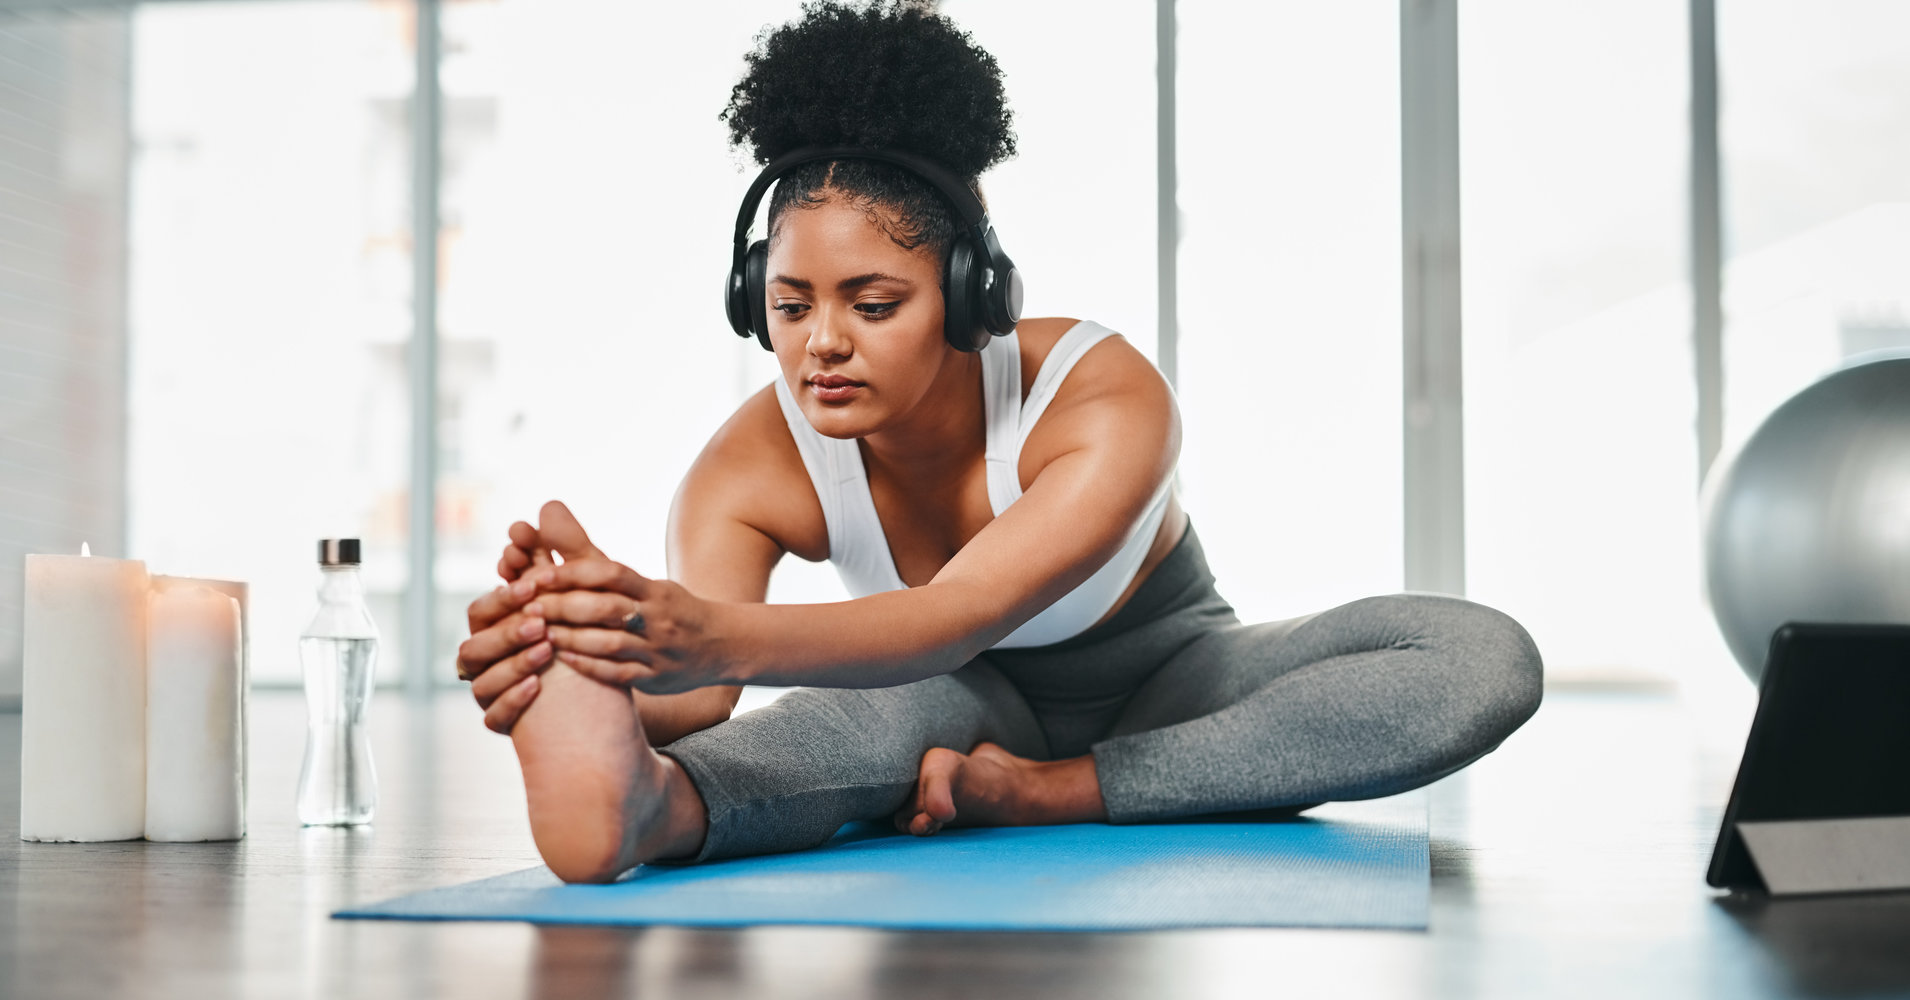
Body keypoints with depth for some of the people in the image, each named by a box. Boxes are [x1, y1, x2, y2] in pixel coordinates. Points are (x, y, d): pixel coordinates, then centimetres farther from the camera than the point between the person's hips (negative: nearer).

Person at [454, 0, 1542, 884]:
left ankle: (1050, 794, -34)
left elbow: (958, 617, -48)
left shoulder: (1109, 402, -30)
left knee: (1485, 657, -27)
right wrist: (571, 671, -64)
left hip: (1160, 691, 0)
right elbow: (699, 693, -38)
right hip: (972, 703, 1)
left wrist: (725, 639, -69)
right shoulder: (752, 467, -20)